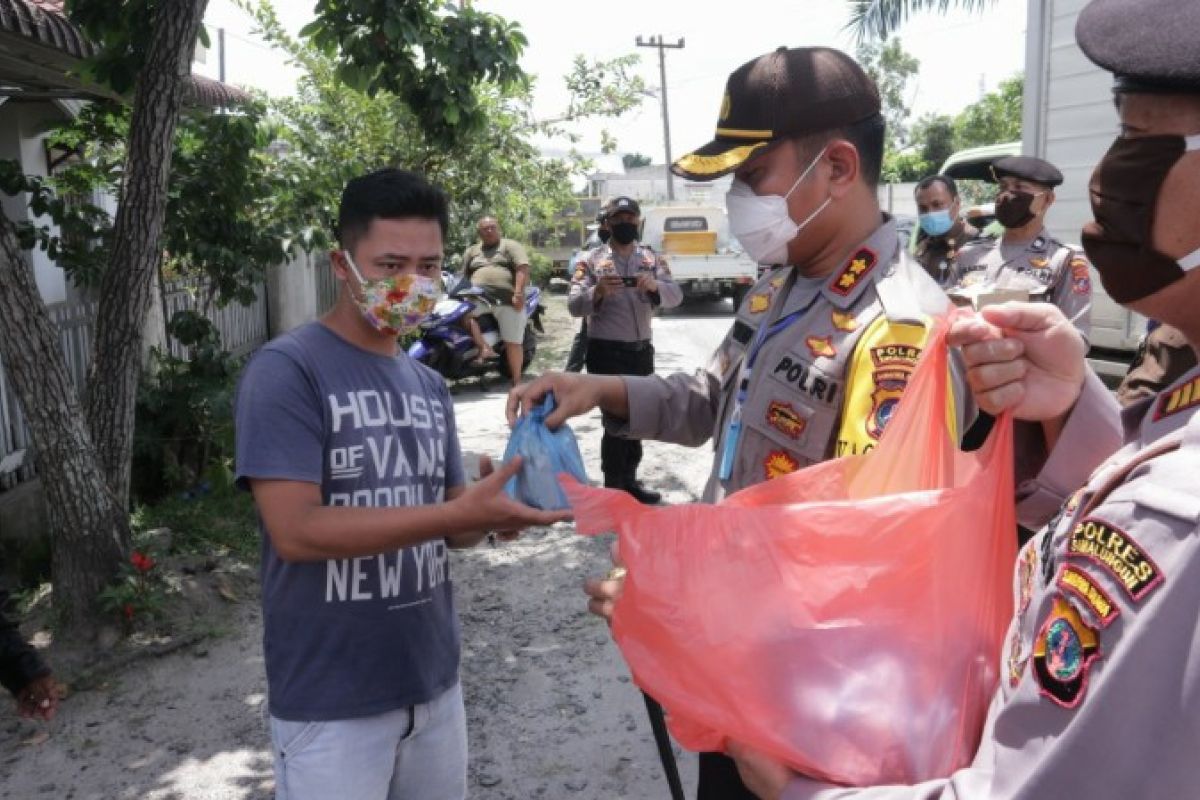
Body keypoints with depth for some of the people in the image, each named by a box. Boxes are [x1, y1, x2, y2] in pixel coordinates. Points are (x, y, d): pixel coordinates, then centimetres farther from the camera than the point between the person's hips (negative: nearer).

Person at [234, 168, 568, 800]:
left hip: (434, 683, 7)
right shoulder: (286, 371, -13)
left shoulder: (429, 386, 7)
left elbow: (452, 528, 9)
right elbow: (295, 530, -22)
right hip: (331, 704, -6)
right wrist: (459, 512, -26)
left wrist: (498, 508, -13)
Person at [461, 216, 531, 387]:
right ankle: (485, 348, -29)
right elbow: (463, 276, 24)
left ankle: (517, 382, 2)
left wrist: (518, 293, -17)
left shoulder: (510, 246, 8)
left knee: (513, 343, -5)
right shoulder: (471, 251, 23)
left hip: (508, 300, -3)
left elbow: (523, 268, -5)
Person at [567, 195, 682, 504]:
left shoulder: (652, 259, 7)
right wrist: (596, 292, -31)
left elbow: (676, 295, -5)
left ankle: (629, 479, 28)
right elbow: (573, 305, -11)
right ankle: (613, 489, 3)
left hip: (641, 350, 5)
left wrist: (656, 286, -27)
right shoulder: (593, 260, -3)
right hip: (606, 351, -5)